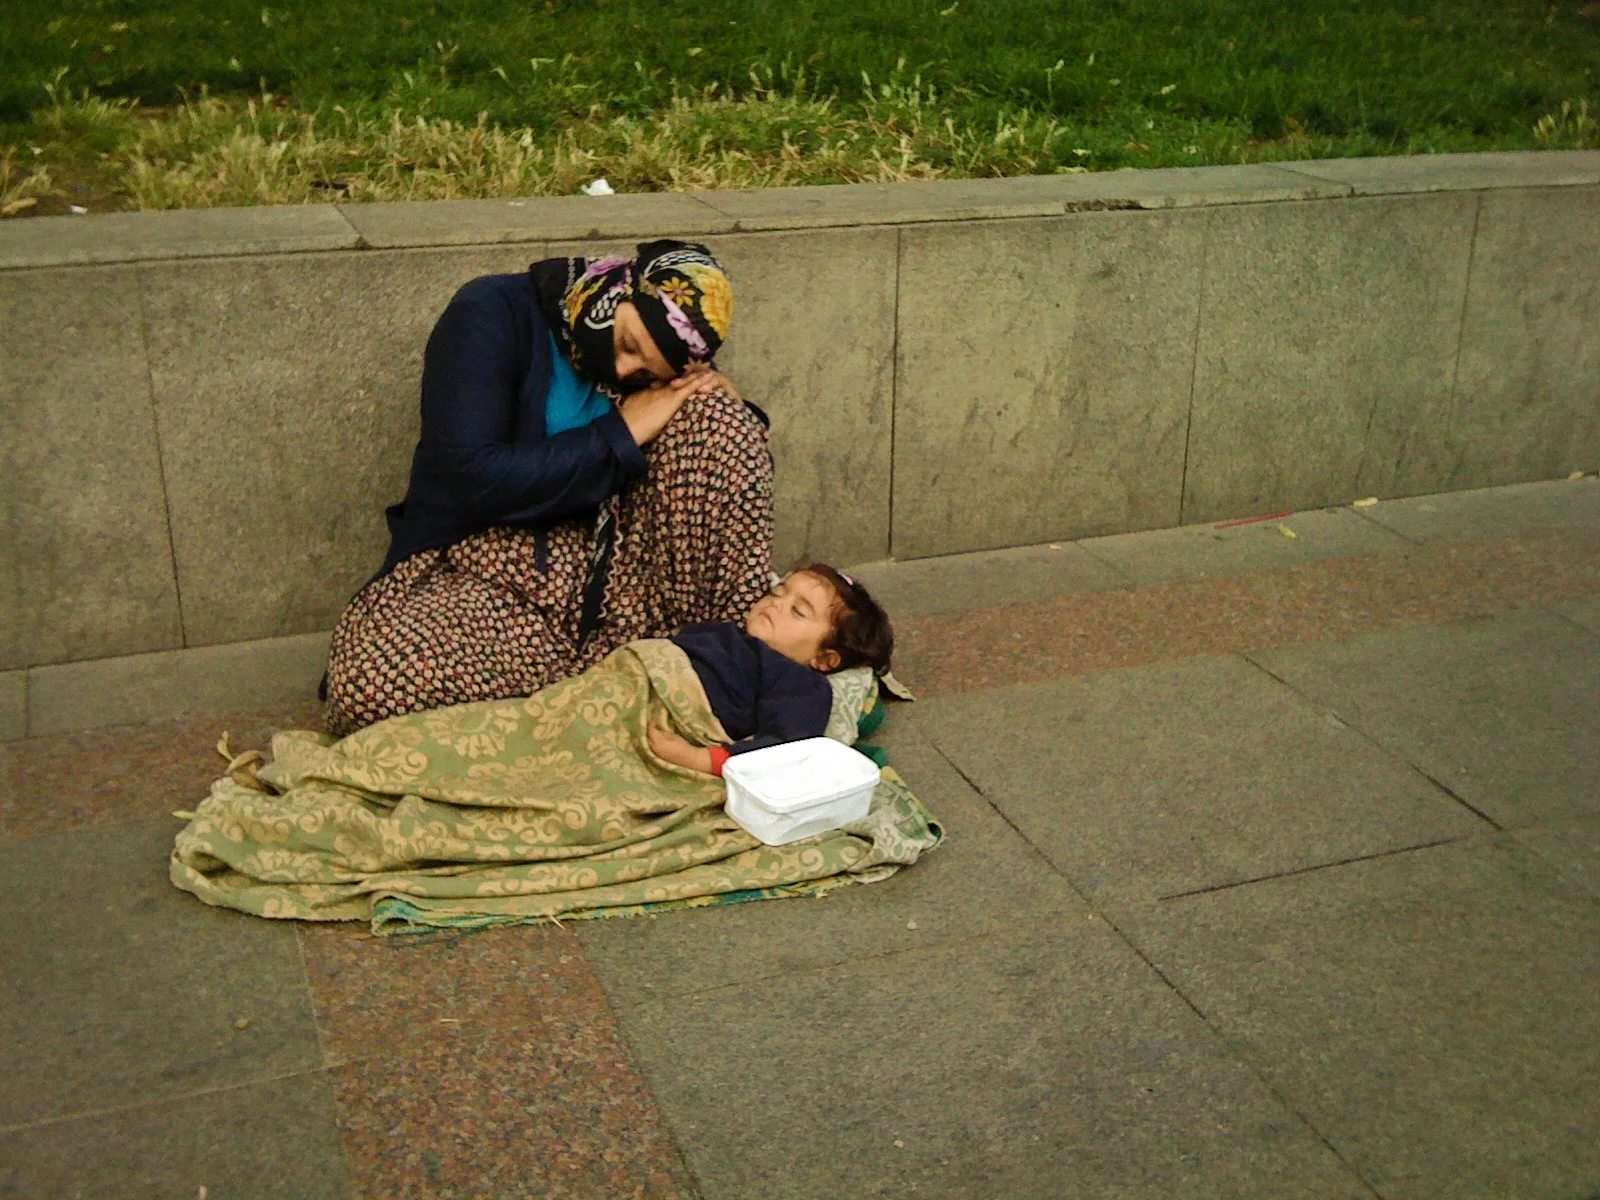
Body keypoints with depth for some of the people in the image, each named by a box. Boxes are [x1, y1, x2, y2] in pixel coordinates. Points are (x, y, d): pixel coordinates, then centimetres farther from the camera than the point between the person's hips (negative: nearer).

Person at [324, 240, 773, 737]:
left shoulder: (662, 368, 5)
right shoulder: (493, 314, -10)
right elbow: (475, 477, -20)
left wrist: (721, 401, -10)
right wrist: (621, 434, -16)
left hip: (615, 573, 4)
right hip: (483, 571, -3)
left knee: (714, 415, -16)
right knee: (367, 683, -35)